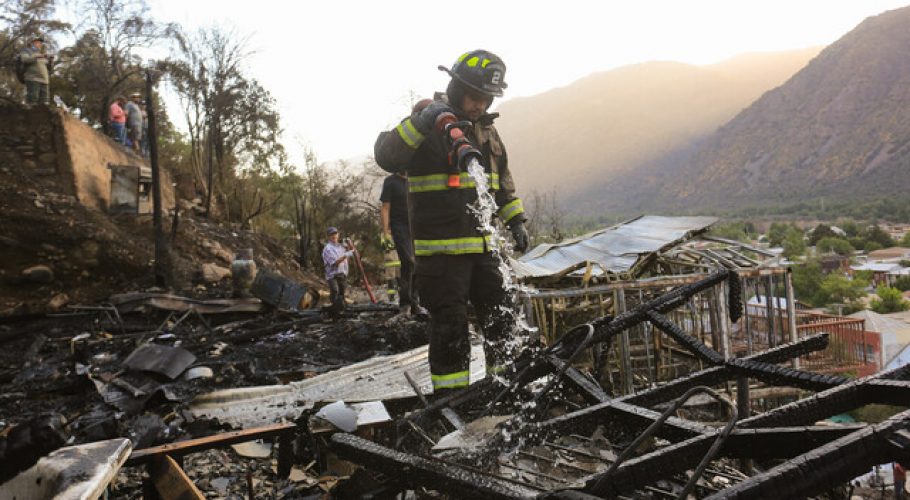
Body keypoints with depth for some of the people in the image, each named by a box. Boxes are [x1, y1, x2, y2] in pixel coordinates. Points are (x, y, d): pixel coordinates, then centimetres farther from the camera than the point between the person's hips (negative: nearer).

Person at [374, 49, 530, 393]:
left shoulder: (486, 130, 14)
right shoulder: (428, 127, -9)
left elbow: (503, 183, 24)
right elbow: (386, 157, -27)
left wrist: (516, 220, 18)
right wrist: (421, 121, -36)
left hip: (481, 245, 7)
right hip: (440, 251, -7)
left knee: (502, 319, 12)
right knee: (451, 329, -3)